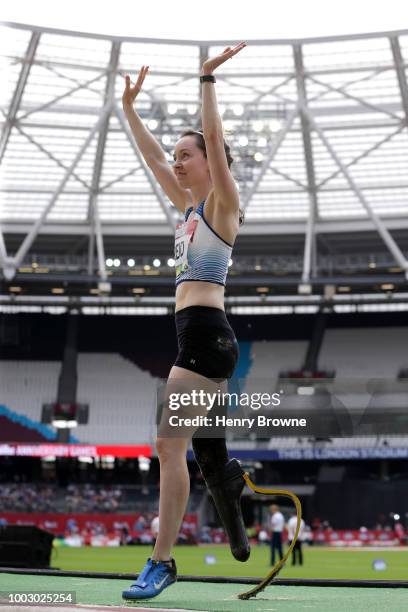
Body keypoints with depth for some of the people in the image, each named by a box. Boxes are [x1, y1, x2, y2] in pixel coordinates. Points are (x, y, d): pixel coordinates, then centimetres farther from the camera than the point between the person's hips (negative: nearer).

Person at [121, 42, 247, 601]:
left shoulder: (221, 204, -2)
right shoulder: (191, 207, 19)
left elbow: (214, 139, -14)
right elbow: (154, 160, 24)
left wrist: (208, 79, -14)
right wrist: (130, 109, 23)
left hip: (206, 333, -9)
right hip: (198, 337, 9)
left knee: (170, 444, -12)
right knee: (207, 451, 13)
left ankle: (161, 562, -9)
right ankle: (238, 534, 26)